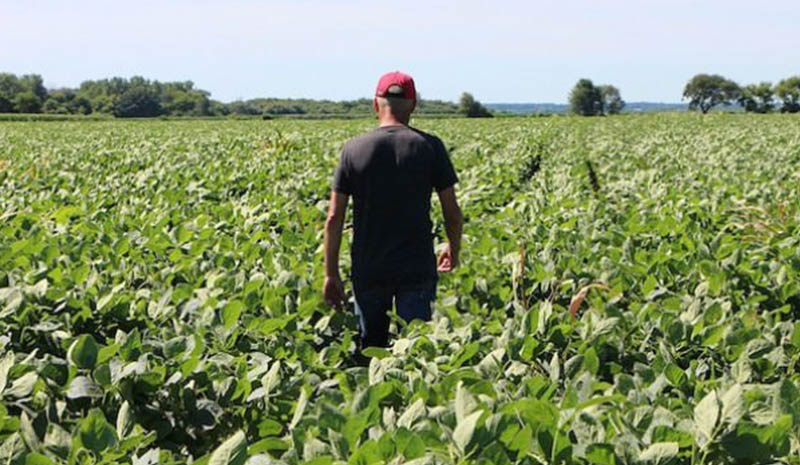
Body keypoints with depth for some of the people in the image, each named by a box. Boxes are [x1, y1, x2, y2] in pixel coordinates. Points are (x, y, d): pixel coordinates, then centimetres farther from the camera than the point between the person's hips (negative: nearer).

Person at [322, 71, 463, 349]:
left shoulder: (354, 149, -1)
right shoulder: (430, 147, -3)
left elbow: (334, 217, -2)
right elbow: (452, 211, 0)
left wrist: (331, 274, 5)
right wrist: (453, 251, 18)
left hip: (368, 271, 1)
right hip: (417, 269, -1)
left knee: (371, 347, 13)